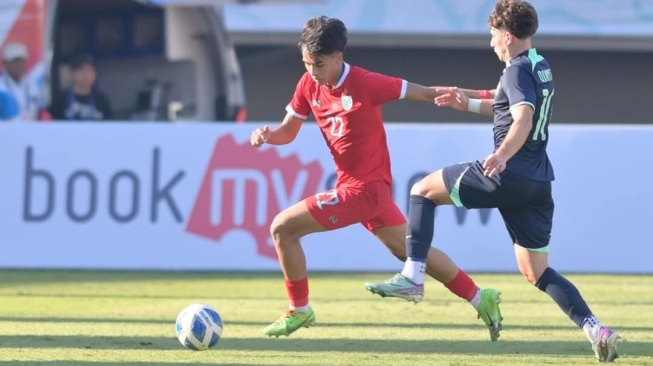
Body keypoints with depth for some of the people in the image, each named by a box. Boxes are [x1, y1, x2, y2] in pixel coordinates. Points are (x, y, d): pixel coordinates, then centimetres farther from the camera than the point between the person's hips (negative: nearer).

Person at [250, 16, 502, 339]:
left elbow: (422, 93, -12)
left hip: (363, 188, -8)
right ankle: (480, 299, 26)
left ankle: (299, 310, 6)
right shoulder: (309, 85, -1)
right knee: (409, 250, 18)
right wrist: (267, 135, -14)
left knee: (282, 228, -8)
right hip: (367, 187, 8)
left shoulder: (365, 84, -20)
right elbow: (289, 131, 10)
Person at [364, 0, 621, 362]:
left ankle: (412, 275, -2)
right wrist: (469, 104, 37)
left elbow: (523, 119, -28)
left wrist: (502, 155, -43)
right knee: (536, 272, 12)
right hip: (538, 182, 9)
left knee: (423, 190, 8)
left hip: (507, 174, -9)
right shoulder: (540, 68, 19)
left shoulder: (517, 71, -10)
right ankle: (595, 329, -3)